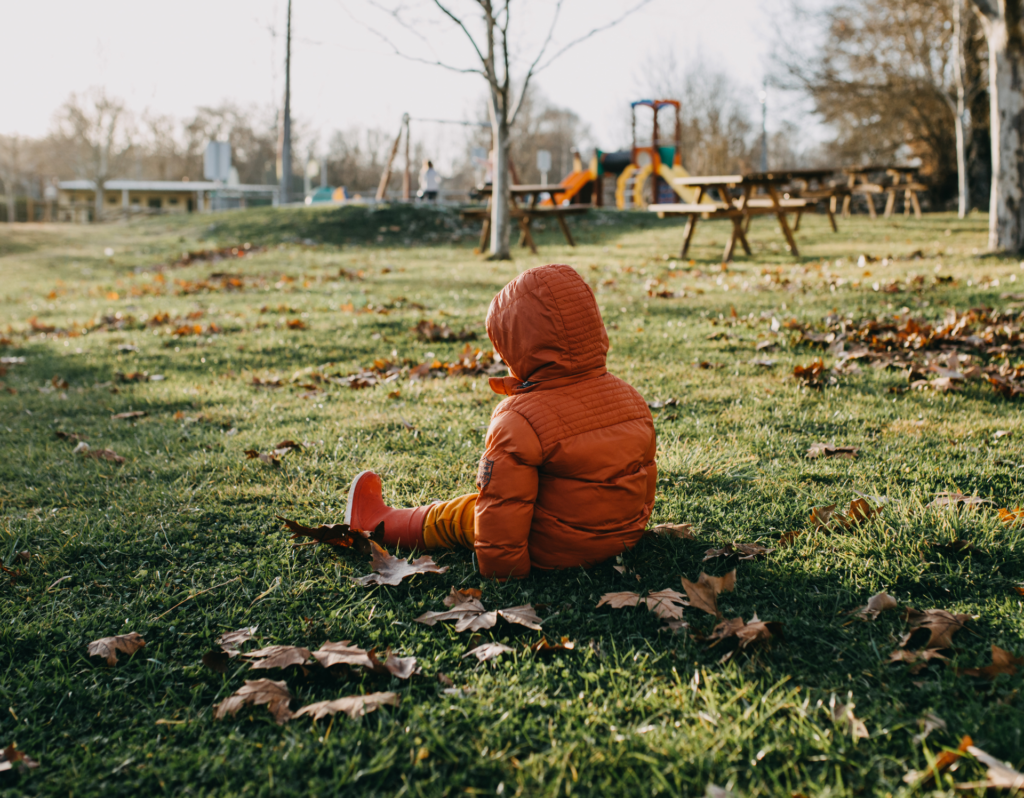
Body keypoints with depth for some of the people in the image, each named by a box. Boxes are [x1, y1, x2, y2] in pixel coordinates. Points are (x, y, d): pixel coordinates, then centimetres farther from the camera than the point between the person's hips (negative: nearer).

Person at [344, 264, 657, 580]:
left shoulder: (520, 422, -24)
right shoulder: (632, 398, -2)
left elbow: (502, 507, -22)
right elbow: (645, 474, 10)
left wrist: (500, 570, -11)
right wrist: (633, 525, 26)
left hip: (556, 551, -7)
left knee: (459, 515, 12)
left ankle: (380, 524, 31)